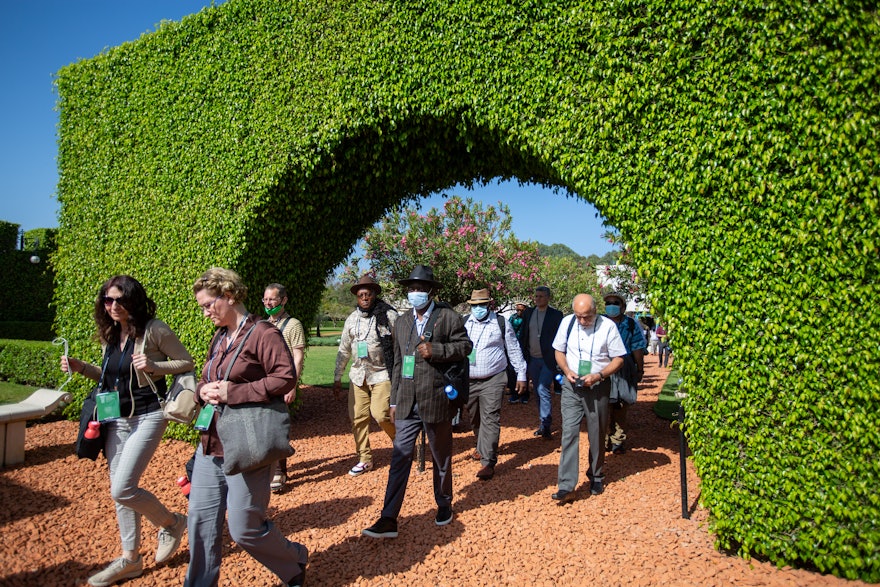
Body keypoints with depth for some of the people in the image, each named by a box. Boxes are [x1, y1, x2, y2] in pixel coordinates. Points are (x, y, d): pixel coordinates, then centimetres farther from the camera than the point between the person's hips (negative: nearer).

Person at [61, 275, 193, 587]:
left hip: (147, 417, -7)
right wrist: (82, 368, 4)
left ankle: (171, 523, 14)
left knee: (122, 489, -12)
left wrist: (153, 366, -23)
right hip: (116, 420, 7)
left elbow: (187, 363, -9)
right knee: (119, 491, 12)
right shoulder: (109, 334, 8)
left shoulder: (153, 329, -13)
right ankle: (130, 559, 26)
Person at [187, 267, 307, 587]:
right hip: (210, 444, 8)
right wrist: (203, 390, -2)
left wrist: (234, 392, -22)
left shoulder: (262, 333, -12)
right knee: (201, 520, 9)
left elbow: (286, 377, -21)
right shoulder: (219, 338, 13)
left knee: (245, 529, 1)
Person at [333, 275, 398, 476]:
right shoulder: (352, 319, 8)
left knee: (380, 415, -15)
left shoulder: (389, 316, -7)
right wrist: (337, 378, 14)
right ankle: (364, 459, 20)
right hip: (358, 375, 5)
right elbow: (344, 350, 14)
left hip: (382, 374, -5)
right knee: (357, 417, 4)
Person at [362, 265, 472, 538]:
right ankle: (389, 520, 1)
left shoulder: (448, 317, -3)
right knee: (399, 458, -1)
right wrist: (394, 400, 14)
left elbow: (465, 346, -4)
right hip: (407, 402, 4)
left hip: (436, 400, -4)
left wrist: (436, 350, -18)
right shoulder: (401, 322, 12)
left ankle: (444, 505, 34)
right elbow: (398, 362, 15)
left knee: (441, 457, 13)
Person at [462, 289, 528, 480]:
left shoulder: (501, 323, -3)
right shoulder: (464, 323, 5)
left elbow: (514, 349, 3)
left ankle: (488, 462, -9)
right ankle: (482, 448, 40)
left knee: (490, 420, -10)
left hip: (493, 380, -4)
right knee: (474, 419, 17)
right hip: (468, 380, 4)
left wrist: (521, 375, 3)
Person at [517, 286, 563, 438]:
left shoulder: (556, 315, -5)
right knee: (539, 392, 11)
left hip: (548, 359, -5)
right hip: (532, 359, 5)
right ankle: (544, 425, 21)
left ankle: (546, 424, -5)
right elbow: (523, 336, 11)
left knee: (543, 390, -14)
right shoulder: (528, 313, 7)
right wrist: (522, 356, 6)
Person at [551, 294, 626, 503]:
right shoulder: (567, 323, -2)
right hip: (571, 386, 1)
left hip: (598, 387, -1)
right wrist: (567, 370, -8)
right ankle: (566, 487, -5)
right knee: (569, 433, -6)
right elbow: (559, 351, 10)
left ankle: (596, 477, 33)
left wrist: (599, 375, -19)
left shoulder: (607, 326, -11)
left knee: (597, 435, 12)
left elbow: (618, 358, -5)